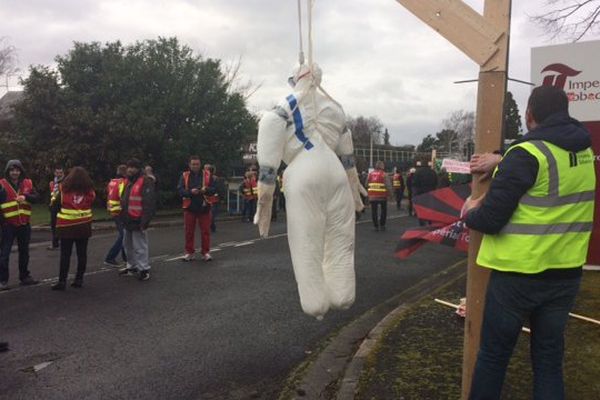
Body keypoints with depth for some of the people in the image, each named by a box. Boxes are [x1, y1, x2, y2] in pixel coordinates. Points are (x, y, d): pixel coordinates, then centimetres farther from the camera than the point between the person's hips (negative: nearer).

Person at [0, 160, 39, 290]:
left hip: (24, 224, 4)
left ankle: (24, 276, 29)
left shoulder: (27, 183, 3)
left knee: (24, 251, 15)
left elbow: (36, 196, -8)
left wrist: (25, 196, -25)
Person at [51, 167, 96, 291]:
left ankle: (62, 281, 3)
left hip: (67, 227, -1)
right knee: (82, 253, 9)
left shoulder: (64, 189, -7)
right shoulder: (90, 191, -4)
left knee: (65, 255, 3)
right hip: (84, 227, 2)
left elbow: (56, 203, 2)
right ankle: (79, 279, 13)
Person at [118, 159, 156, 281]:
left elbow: (149, 203, -20)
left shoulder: (146, 182, -13)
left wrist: (145, 221, -23)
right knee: (128, 245, 18)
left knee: (140, 246, -4)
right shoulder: (129, 182, 17)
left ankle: (144, 269, 5)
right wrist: (122, 216, 22)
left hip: (137, 221, -9)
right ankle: (132, 266, 32)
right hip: (128, 221, 10)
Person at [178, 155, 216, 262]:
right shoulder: (185, 176, 2)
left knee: (205, 231, 3)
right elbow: (180, 190, -6)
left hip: (204, 207, 0)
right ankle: (189, 252, 17)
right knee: (189, 231, 6)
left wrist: (206, 190, -19)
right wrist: (190, 192, -22)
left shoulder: (207, 175, 3)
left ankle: (205, 252, 13)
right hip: (189, 207, 0)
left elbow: (214, 189, 1)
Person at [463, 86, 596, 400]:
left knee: (493, 356, 9)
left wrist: (470, 213, 1)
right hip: (565, 273, 7)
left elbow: (490, 220, -19)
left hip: (519, 274, -6)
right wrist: (503, 163, 11)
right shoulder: (584, 151, 5)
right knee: (549, 359, 16)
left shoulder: (526, 154, -17)